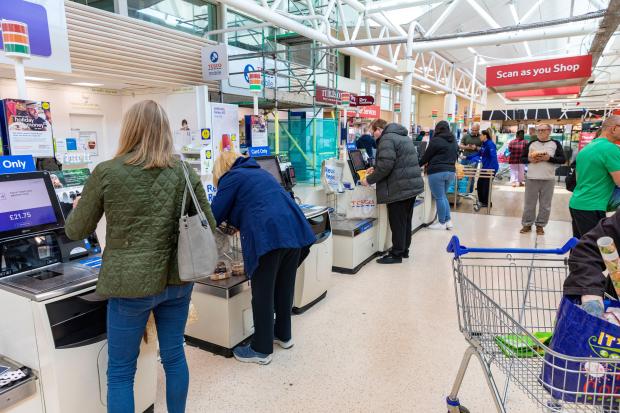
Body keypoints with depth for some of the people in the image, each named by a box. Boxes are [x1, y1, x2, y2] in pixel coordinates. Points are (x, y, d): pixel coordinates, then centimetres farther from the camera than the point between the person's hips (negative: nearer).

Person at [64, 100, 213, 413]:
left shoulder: (106, 173, -9)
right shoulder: (185, 173, -2)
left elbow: (76, 231, 2)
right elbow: (209, 227, 4)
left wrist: (79, 207, 23)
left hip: (131, 283, -3)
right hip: (177, 280, 3)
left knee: (120, 371, 13)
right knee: (174, 356, 20)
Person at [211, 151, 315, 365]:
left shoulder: (232, 178, 7)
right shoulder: (259, 171, 29)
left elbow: (215, 214, 6)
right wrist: (238, 223, 43)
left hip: (268, 235, -8)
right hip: (295, 230, 8)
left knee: (262, 293, 4)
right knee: (284, 286, 20)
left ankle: (261, 349, 15)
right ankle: (283, 335, 36)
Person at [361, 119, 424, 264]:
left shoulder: (387, 139, -13)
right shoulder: (403, 136, 19)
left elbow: (386, 165, -23)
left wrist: (369, 180, -12)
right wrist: (375, 169, 25)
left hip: (399, 188, -10)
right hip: (413, 185, 10)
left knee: (397, 222, -1)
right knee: (406, 220, 17)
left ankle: (396, 254, 7)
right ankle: (404, 250, 27)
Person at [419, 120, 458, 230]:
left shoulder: (436, 140, -9)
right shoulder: (454, 141, 13)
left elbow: (426, 156, -3)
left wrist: (419, 164, 14)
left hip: (437, 172, -8)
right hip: (451, 171, 8)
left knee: (439, 198, 1)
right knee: (443, 196, 19)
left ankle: (442, 223, 8)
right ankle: (448, 221, 17)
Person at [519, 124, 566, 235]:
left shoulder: (555, 144, 3)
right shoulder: (531, 143, 9)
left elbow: (563, 159, -2)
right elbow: (523, 158, 12)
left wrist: (549, 158, -16)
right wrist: (529, 160, -9)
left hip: (548, 180, -1)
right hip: (532, 179, 1)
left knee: (545, 205, 5)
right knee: (529, 203, 6)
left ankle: (540, 225, 16)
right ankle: (527, 224, 15)